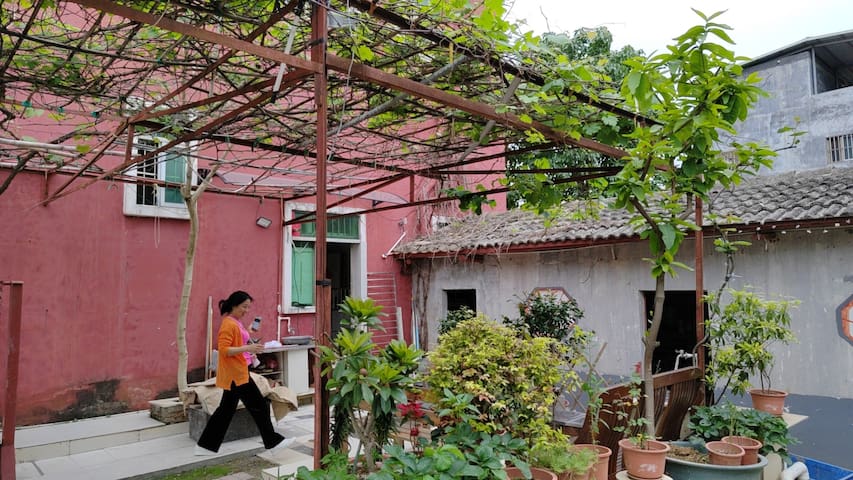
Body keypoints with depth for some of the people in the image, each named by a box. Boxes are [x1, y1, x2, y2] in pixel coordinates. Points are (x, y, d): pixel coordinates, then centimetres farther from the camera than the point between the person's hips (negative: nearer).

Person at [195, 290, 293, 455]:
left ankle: (205, 446, 21)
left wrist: (250, 351, 13)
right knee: (260, 406, -2)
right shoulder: (228, 324, -16)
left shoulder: (236, 323, 14)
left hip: (235, 374, 10)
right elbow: (224, 350, -23)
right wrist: (247, 348, -29)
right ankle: (273, 441, 7)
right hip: (236, 374, -10)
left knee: (226, 410, 15)